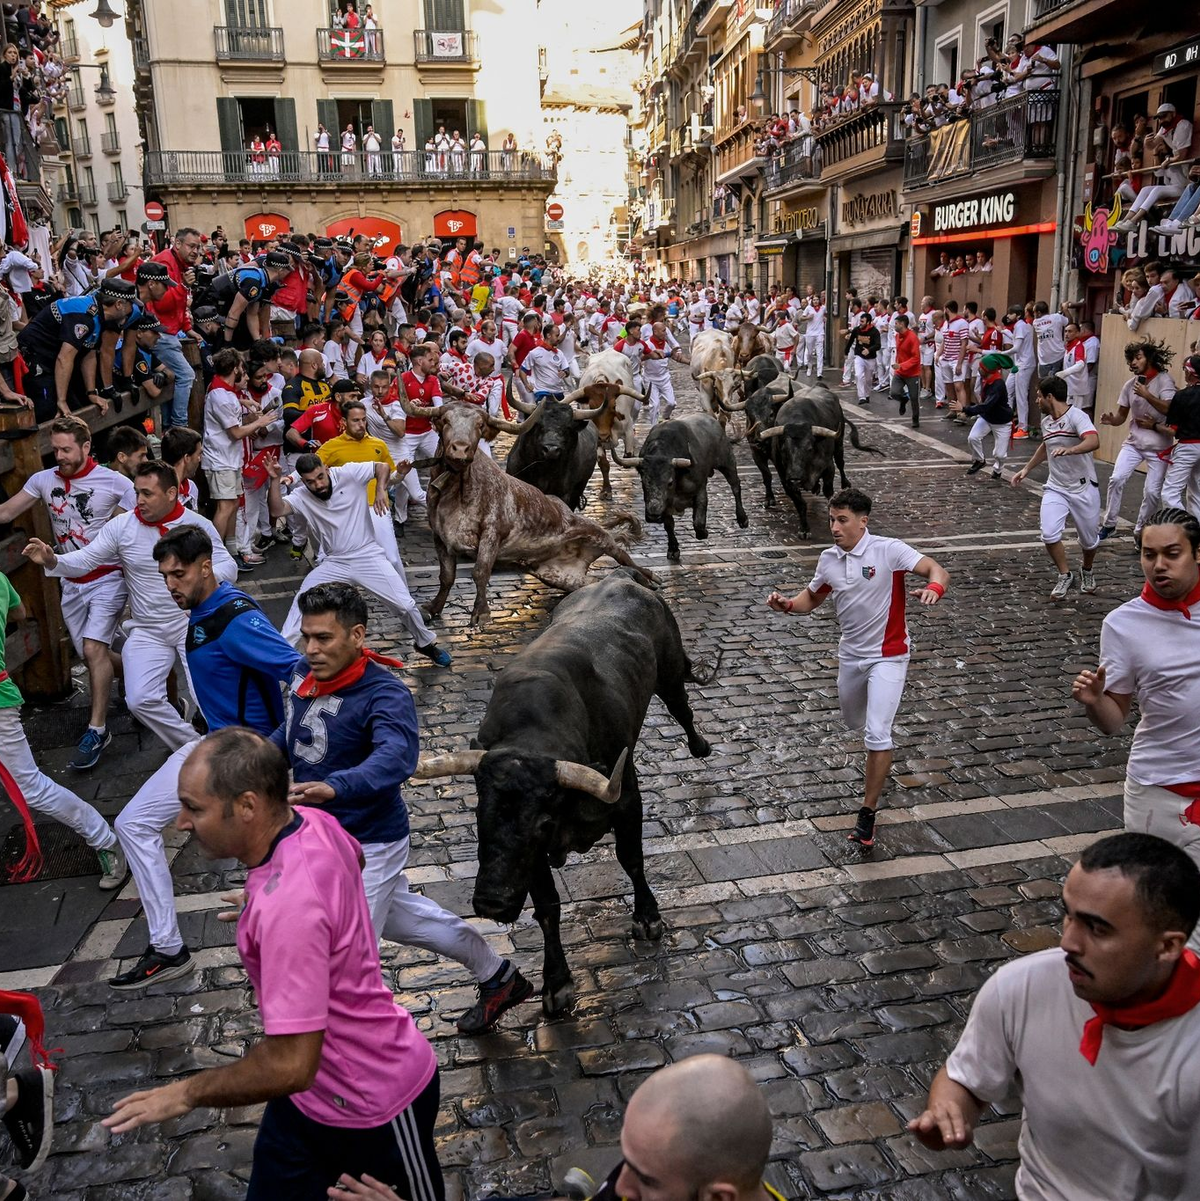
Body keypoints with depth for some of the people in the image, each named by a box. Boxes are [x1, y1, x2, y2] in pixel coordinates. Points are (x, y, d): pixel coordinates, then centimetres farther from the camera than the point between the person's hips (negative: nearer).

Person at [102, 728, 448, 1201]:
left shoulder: (287, 902, -37)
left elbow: (291, 1065, -34)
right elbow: (354, 858, 16)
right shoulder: (314, 820, -10)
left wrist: (187, 1092, -18)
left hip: (375, 1104, -8)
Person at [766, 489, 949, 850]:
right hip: (851, 654, 6)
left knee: (876, 734, -15)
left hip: (888, 655, -6)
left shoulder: (889, 550, -18)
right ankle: (881, 757, 59)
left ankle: (868, 814, -2)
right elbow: (812, 597, 12)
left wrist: (933, 587, -49)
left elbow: (937, 570, -25)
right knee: (855, 721, 23)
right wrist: (787, 604, -10)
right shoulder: (829, 559, -2)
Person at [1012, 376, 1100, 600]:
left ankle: (1087, 573, 40)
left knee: (1089, 540, 9)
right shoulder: (1045, 421, 7)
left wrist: (1069, 450, -53)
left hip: (1083, 488, -5)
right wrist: (1026, 469, 27)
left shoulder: (1076, 416, -17)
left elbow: (1093, 441, -36)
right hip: (1055, 488, 5)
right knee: (1049, 534, -16)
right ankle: (1065, 576, 5)